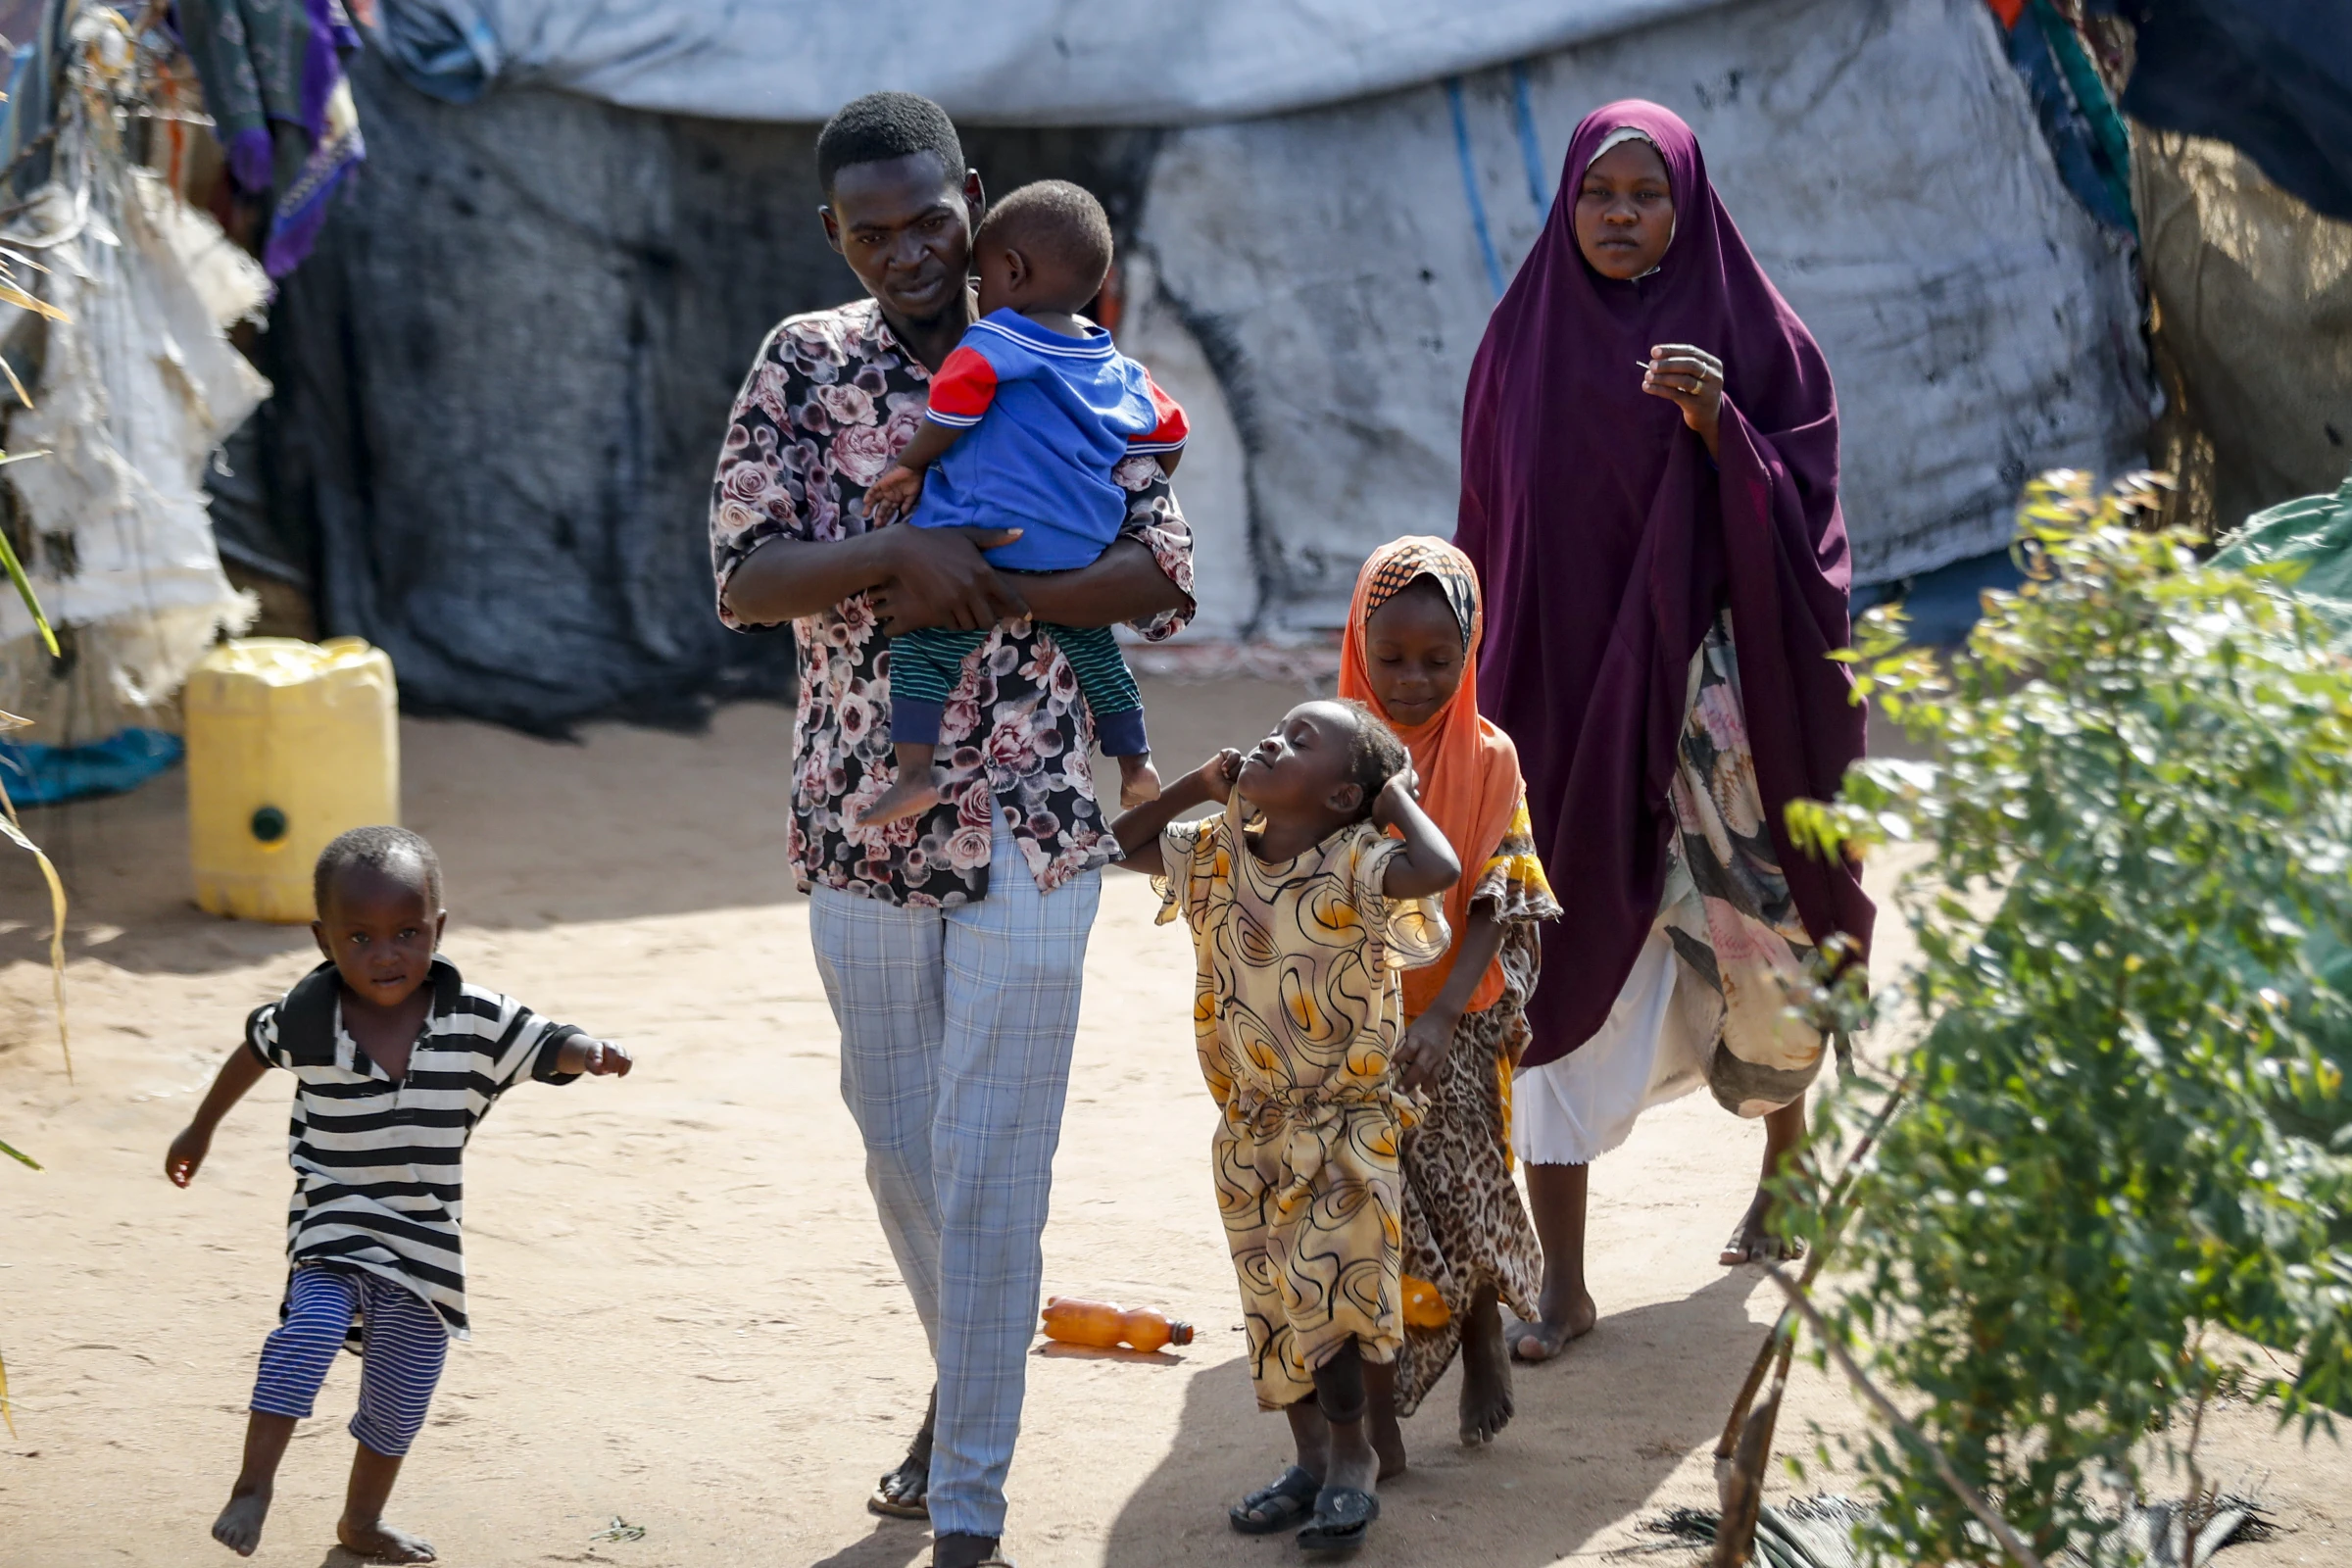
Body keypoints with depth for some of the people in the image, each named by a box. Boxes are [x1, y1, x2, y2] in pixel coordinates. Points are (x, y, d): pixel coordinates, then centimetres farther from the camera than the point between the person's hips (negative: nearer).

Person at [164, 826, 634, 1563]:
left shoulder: (474, 1019, -10)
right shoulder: (305, 1017, -9)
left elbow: (548, 1046, -11)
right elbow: (251, 1053, 10)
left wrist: (595, 1052, -36)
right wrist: (201, 1130, 23)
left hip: (425, 1237, 2)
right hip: (333, 1223, -2)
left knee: (402, 1391, 11)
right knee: (314, 1320, -30)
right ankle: (253, 1486, -26)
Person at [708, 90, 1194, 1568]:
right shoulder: (806, 364, 2)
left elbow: (1166, 574, -8)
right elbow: (746, 580, -8)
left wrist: (981, 595, -19)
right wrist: (902, 554, -24)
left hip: (1030, 825, -2)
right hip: (862, 821, 2)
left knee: (990, 1168, -5)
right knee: (899, 1153, 15)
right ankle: (966, 1388, 39)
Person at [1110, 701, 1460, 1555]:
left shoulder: (1353, 867, -18)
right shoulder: (1216, 857, 1)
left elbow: (1439, 871, -36)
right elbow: (1125, 845, 15)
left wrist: (1396, 798, -20)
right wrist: (1197, 786, 4)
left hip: (1344, 1123, -6)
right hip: (1251, 1127, 6)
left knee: (1329, 1290, -10)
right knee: (1274, 1302, 11)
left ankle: (1351, 1460, 6)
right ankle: (1313, 1460, 24)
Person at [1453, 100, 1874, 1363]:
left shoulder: (1751, 336, 0)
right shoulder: (1523, 341, 6)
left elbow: (1803, 511, -6)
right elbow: (1488, 529, 10)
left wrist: (1720, 429, -23)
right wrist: (1481, 697, 8)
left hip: (1701, 685, -1)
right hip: (1555, 688, 1)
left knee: (1760, 945, 8)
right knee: (1557, 971, -3)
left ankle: (1786, 1164, 39)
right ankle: (1561, 1282, 0)